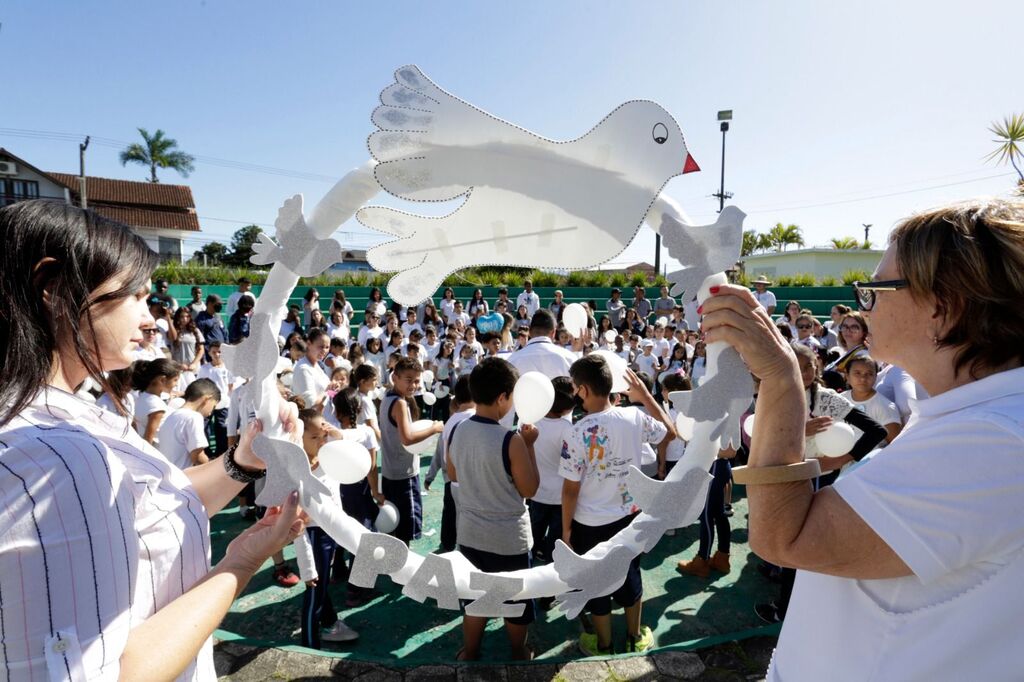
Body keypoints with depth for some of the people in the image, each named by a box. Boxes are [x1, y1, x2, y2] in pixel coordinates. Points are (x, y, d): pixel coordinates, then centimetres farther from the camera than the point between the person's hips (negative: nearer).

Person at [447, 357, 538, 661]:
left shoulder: (457, 431, -7)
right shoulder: (511, 439, -26)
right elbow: (530, 489, -14)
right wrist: (529, 445, -9)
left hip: (469, 533, 5)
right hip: (508, 538, -5)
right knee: (517, 600, 20)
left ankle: (469, 653, 42)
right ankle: (519, 654, 41)